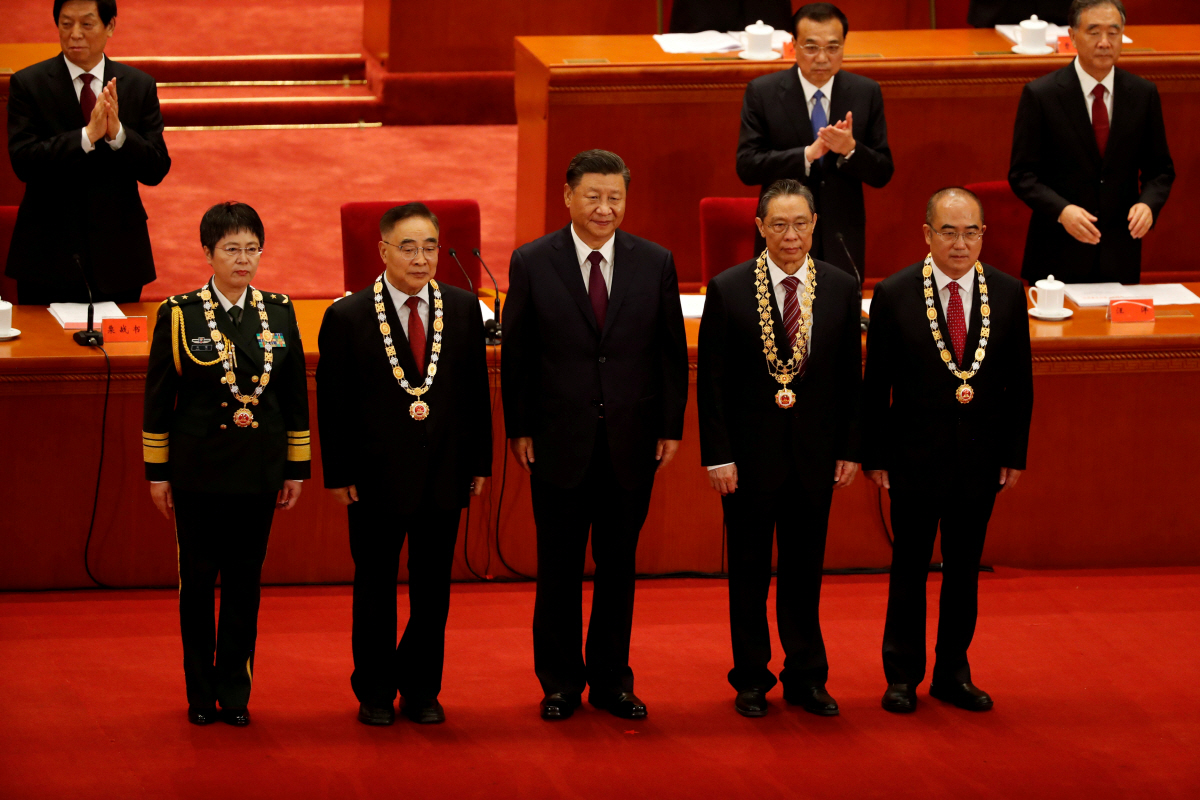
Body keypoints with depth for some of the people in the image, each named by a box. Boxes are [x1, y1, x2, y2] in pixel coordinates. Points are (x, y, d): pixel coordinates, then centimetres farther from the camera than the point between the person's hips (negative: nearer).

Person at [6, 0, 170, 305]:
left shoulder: (140, 86, 5)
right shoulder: (28, 84, -1)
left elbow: (156, 171, -1)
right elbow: (23, 162, -13)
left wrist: (117, 133, -19)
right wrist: (88, 135, -24)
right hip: (49, 255, -2)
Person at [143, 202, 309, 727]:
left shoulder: (279, 313, 4)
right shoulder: (179, 315, -4)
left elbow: (296, 396, 9)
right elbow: (158, 398, 0)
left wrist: (296, 469, 7)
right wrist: (156, 472, -1)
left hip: (259, 469, 2)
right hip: (198, 467, -2)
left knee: (245, 580, 6)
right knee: (198, 579, 4)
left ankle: (235, 690, 14)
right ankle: (201, 693, 15)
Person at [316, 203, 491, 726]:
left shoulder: (463, 309, 3)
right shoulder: (347, 318, -6)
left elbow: (476, 390, 7)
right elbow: (332, 403, -4)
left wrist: (479, 463, 5)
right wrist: (338, 474, -7)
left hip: (444, 476, 2)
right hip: (377, 477, -2)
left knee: (433, 589, 9)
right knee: (375, 589, 8)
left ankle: (421, 689, 21)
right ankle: (375, 693, 20)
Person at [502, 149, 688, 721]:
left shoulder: (655, 264, 2)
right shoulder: (532, 263, -2)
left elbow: (672, 351, 6)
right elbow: (516, 353, 1)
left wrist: (672, 428, 2)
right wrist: (518, 430, -2)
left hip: (631, 440, 1)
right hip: (560, 439, -1)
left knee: (619, 566, 9)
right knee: (559, 568, 5)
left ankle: (611, 679, 20)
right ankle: (560, 683, 17)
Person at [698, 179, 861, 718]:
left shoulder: (841, 289, 1)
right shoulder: (728, 290, -6)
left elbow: (851, 377, 6)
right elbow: (712, 382, -5)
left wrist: (849, 449, 3)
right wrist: (717, 454, -9)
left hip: (815, 451, 2)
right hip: (749, 452, -2)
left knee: (805, 569, 10)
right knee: (749, 571, 7)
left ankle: (806, 677, 21)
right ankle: (751, 679, 19)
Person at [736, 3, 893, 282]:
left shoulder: (866, 93, 1)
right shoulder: (762, 92, -4)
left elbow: (883, 174, 1)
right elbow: (747, 167, -11)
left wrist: (850, 149, -20)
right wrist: (808, 154, -23)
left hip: (842, 247, 2)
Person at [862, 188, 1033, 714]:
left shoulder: (1007, 294, 0)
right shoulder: (894, 295, -7)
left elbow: (1019, 383, 5)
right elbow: (876, 385, -3)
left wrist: (1015, 454, 3)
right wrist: (873, 456, -4)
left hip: (980, 456, 2)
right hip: (915, 455, -2)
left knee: (964, 570, 11)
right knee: (909, 569, 7)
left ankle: (952, 673, 22)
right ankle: (902, 675, 19)